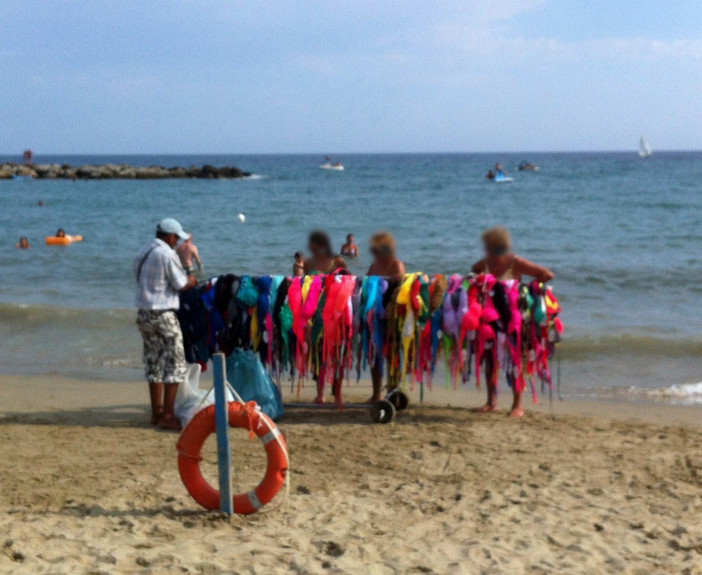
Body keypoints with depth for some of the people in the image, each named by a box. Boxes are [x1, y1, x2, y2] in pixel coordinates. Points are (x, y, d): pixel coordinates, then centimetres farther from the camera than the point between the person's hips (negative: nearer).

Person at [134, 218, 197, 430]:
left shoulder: (142, 253, 12)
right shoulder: (167, 254, -13)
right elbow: (181, 285, -10)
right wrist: (192, 281, 13)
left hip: (144, 313, 8)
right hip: (163, 315, -8)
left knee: (153, 362, 15)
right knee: (175, 363, -3)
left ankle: (157, 412, 20)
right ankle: (168, 415, -5)